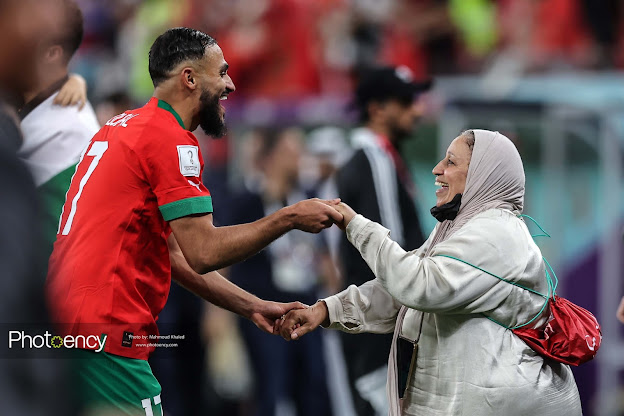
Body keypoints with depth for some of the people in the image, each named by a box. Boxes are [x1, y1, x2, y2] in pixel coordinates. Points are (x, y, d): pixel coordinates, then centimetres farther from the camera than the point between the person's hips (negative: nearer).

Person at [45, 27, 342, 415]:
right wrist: (290, 218, -7)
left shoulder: (125, 127, 21)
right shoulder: (172, 139, -10)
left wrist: (252, 307, 20)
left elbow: (173, 252, 22)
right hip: (105, 332, -10)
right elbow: (202, 253, -16)